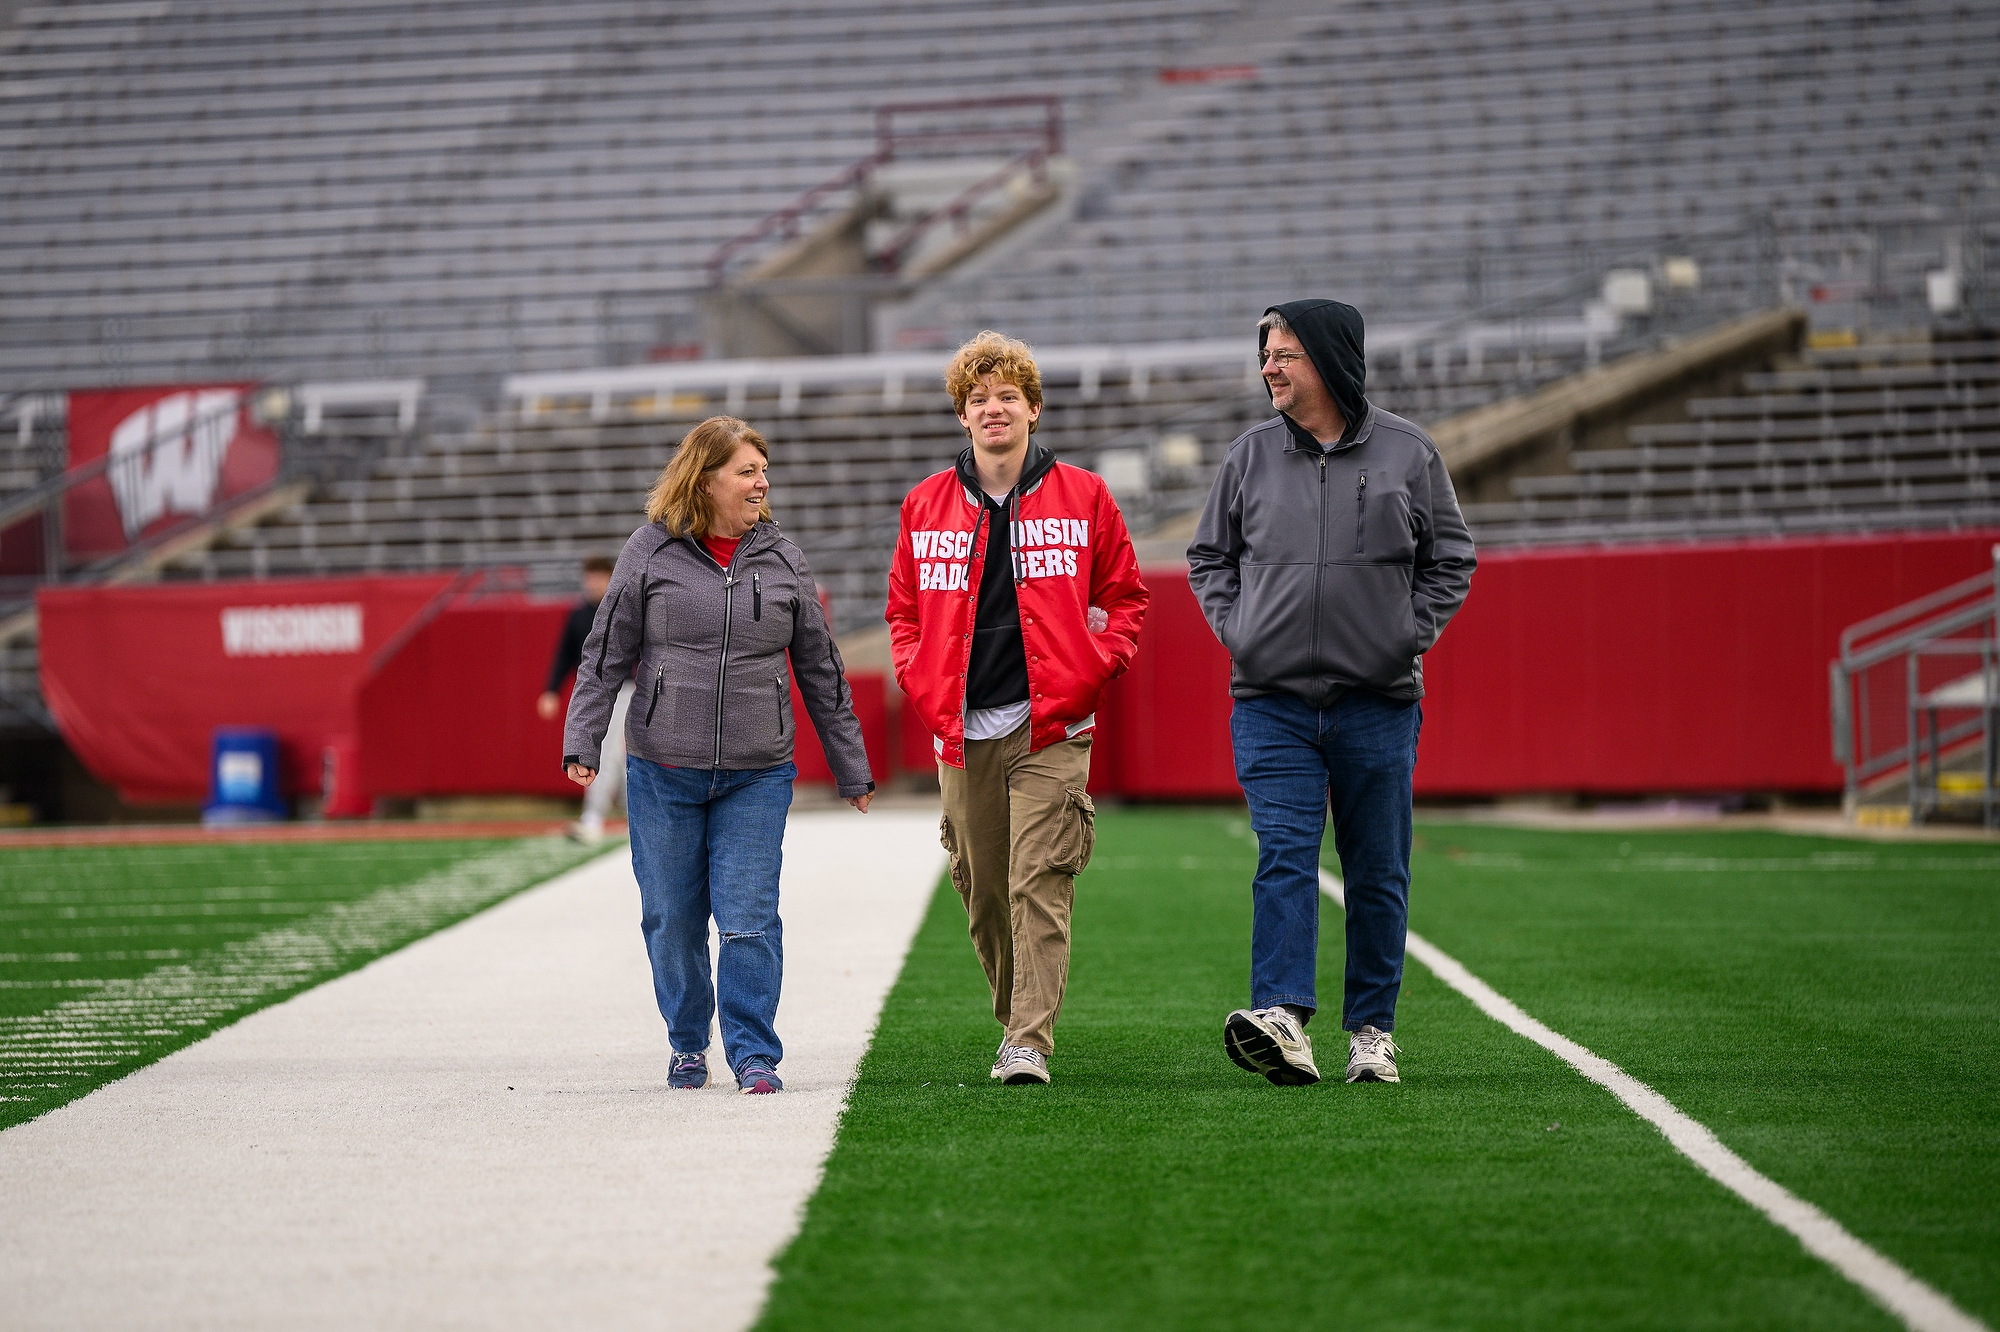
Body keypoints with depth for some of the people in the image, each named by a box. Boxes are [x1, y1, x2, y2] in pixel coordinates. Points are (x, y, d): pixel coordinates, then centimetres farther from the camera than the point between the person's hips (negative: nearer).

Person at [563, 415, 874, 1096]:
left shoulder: (782, 560, 7)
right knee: (672, 919, 7)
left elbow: (820, 671, 13)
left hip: (757, 775, 0)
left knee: (749, 918, -8)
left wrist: (851, 770, 15)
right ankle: (689, 1045, 24)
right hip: (663, 771, 0)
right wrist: (582, 743, -7)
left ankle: (754, 1054, -1)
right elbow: (606, 656, 3)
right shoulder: (651, 552, 1)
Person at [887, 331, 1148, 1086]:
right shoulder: (926, 507, 9)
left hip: (1050, 728, -3)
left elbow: (1124, 597, 10)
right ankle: (1016, 1019, 26)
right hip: (962, 732, 3)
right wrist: (923, 686, 4)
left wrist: (1091, 671, -3)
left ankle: (1030, 1043, -14)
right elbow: (905, 609, 18)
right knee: (982, 893, 8)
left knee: (1039, 885, -12)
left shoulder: (1082, 498, 3)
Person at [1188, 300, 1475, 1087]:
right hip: (1272, 703, 0)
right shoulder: (1251, 455, 6)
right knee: (1284, 857, -13)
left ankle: (1372, 1030, 13)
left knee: (1378, 873, 5)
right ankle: (1281, 1017, -22)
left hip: (1379, 703, 0)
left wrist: (1411, 633, -3)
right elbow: (1209, 556, 15)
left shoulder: (1407, 454, 2)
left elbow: (1451, 559, 9)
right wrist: (1234, 630, 1)